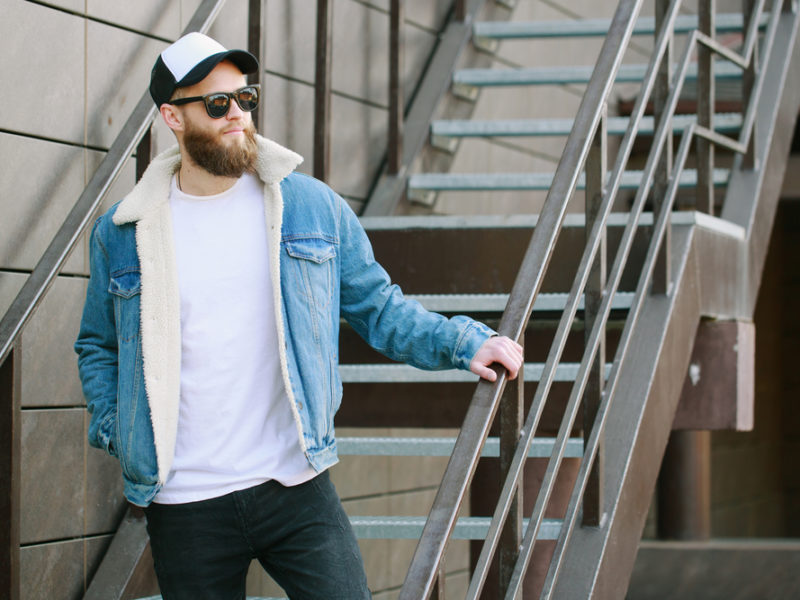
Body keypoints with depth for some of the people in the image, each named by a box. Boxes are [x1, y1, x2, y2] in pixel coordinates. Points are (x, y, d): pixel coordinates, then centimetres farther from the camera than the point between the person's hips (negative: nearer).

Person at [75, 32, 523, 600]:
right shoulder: (121, 234, 3)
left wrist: (463, 342, -4)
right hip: (184, 504, 0)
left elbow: (377, 307, 8)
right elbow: (98, 346, 15)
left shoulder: (312, 206, 3)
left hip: (296, 486, 0)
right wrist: (115, 429, 0)